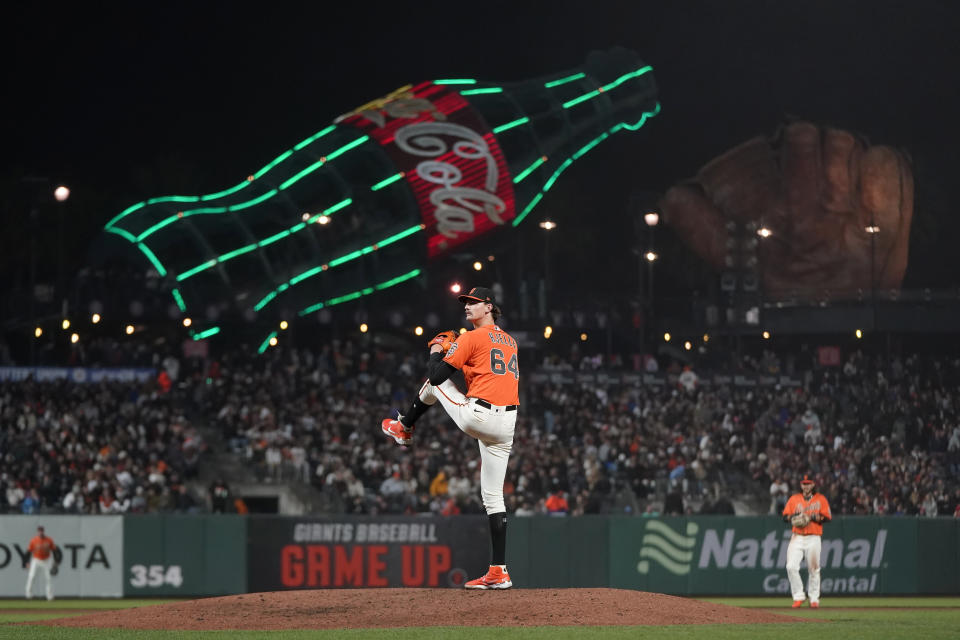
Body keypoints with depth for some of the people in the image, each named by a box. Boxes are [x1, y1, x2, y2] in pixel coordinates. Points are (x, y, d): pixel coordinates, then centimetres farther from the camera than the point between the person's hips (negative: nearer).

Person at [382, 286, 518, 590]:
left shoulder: (473, 338, -4)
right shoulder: (510, 342, 19)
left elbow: (437, 374, -6)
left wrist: (436, 350, 15)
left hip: (477, 416, -6)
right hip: (506, 424, 6)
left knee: (434, 382, 22)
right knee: (493, 496, 9)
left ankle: (403, 427, 44)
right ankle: (498, 572, 4)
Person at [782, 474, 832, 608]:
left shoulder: (821, 499, 6)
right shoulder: (794, 499, 12)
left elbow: (827, 518, -2)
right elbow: (785, 517, 7)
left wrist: (813, 517, -17)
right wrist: (793, 517, -14)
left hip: (813, 538, -1)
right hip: (797, 538, 1)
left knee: (813, 570, 2)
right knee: (791, 566, -14)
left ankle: (814, 599, 14)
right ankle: (798, 597, -6)